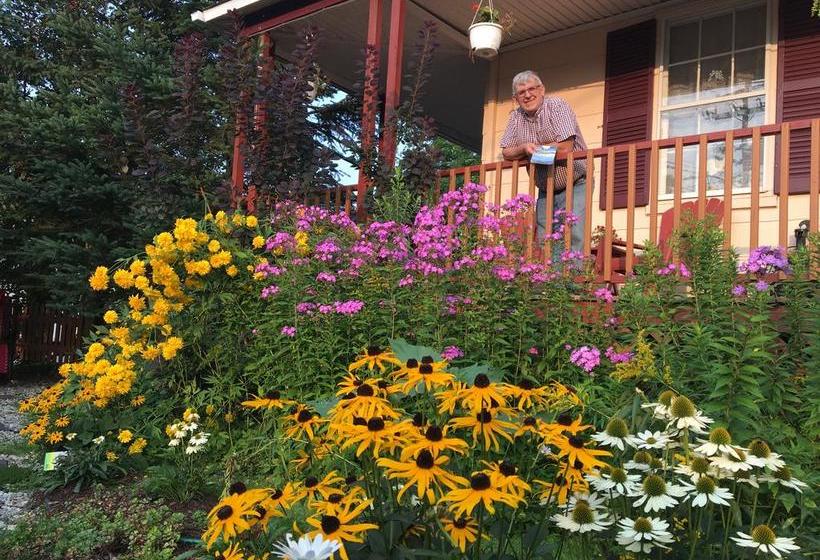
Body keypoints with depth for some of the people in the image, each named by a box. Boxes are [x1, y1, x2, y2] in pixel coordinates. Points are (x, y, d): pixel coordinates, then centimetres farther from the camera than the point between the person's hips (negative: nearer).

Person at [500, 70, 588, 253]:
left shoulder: (557, 106, -11)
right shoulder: (516, 117, 7)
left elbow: (565, 146, -22)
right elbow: (506, 153, 8)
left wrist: (533, 148, -9)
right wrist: (524, 148, -14)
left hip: (574, 186, -6)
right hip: (546, 191, 6)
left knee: (572, 236, -18)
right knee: (542, 240, 1)